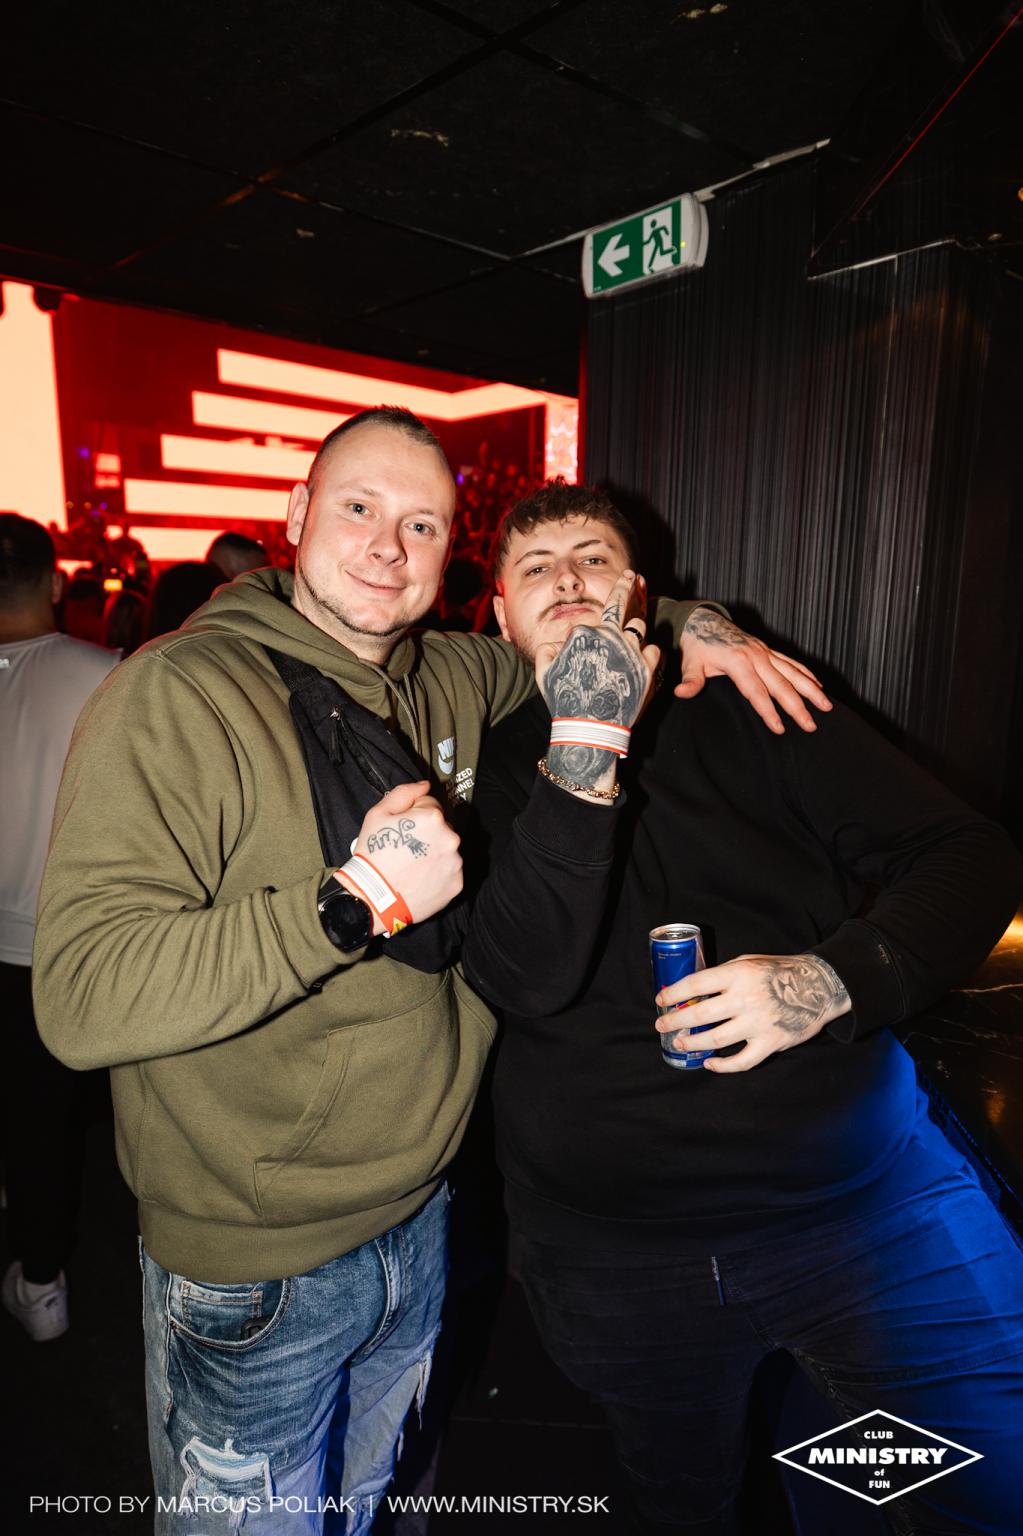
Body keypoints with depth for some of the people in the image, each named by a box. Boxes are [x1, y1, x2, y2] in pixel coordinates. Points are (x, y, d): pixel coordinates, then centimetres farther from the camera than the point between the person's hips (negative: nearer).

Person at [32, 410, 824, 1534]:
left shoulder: (450, 682, -1)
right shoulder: (179, 695, -20)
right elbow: (81, 1000, -27)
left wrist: (690, 628, -1)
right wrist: (355, 900, -33)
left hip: (421, 1224, 6)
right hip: (251, 1272, -5)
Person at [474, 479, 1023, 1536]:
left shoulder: (746, 711, -3)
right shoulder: (485, 767, -3)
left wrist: (838, 978, -21)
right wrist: (587, 763, -28)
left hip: (864, 1200, 0)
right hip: (616, 1258, 1)